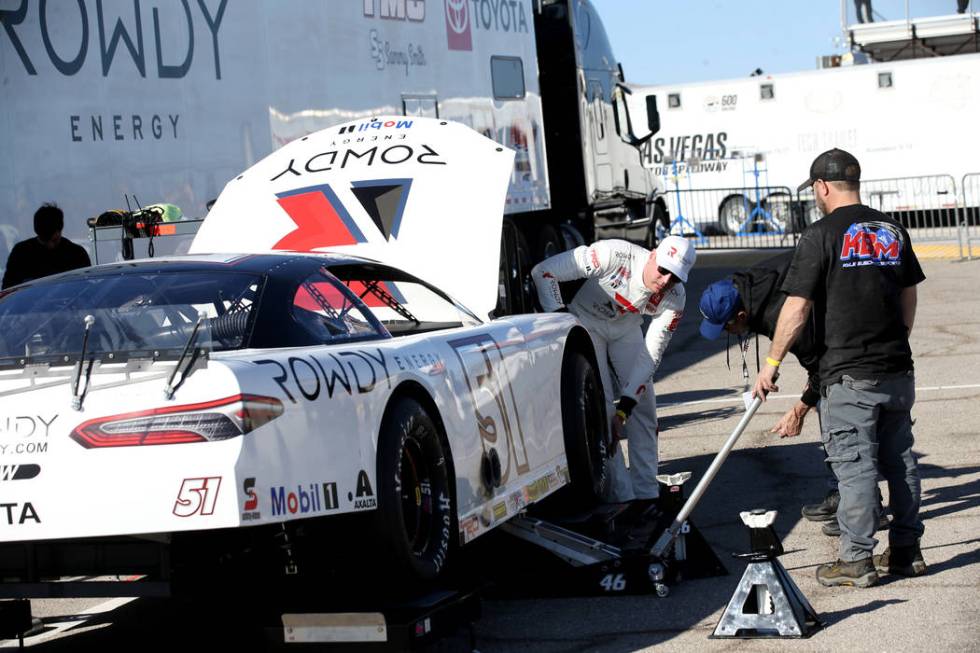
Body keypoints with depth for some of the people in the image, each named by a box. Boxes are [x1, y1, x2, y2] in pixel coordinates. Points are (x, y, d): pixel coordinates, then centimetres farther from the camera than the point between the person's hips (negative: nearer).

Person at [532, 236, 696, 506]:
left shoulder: (674, 297, -21)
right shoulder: (615, 255, -36)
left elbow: (651, 353, -17)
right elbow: (543, 271, -33)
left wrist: (625, 405, -25)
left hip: (626, 327, 4)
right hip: (586, 320, -4)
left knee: (643, 406, -2)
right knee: (600, 407, -14)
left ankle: (646, 495, 7)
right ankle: (620, 497, -10)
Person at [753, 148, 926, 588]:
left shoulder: (822, 235, -10)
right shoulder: (893, 230, 9)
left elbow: (796, 308, -12)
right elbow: (909, 296, 16)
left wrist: (772, 362, -4)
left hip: (848, 375, -6)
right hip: (897, 370, 6)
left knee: (854, 465, -1)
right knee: (900, 459, 13)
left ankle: (856, 560, 3)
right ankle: (906, 550, 19)